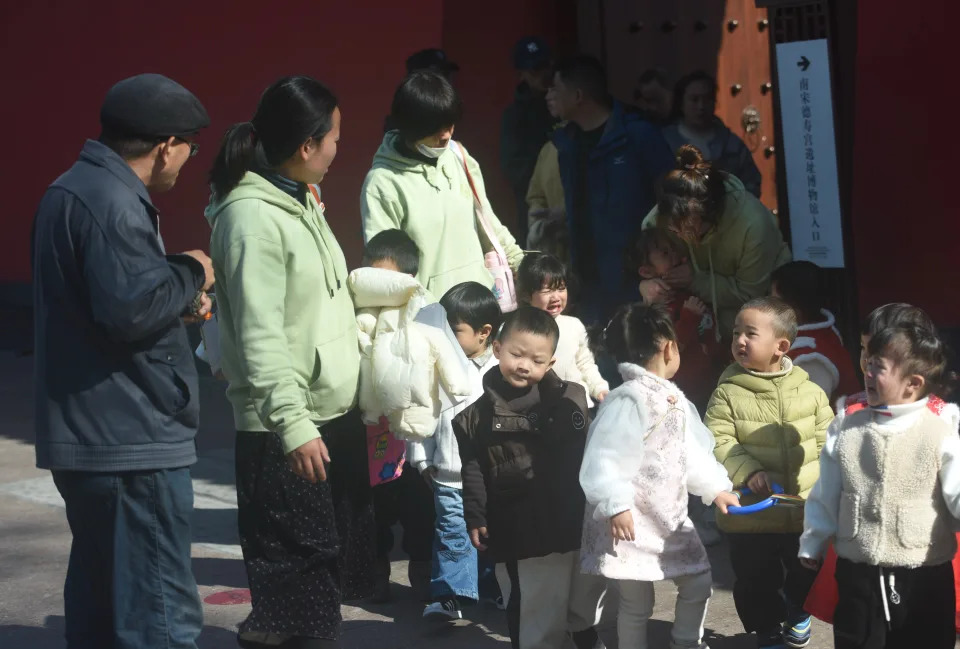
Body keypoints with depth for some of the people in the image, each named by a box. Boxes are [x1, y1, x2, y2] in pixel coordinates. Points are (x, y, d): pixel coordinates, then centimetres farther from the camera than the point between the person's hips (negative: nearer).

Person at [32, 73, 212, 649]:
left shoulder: (72, 189, 16)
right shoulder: (113, 203, -18)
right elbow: (132, 307, -27)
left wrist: (179, 300, 20)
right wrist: (189, 275, -11)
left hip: (87, 435, 11)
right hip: (133, 444, -11)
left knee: (100, 597, 18)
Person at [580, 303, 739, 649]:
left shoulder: (673, 399, 9)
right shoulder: (627, 400, -22)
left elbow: (692, 451, 17)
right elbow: (602, 459, -28)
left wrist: (716, 489, 15)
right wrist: (615, 505, -33)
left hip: (670, 517, 9)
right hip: (630, 522, -9)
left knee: (699, 582, 16)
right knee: (637, 602, 2)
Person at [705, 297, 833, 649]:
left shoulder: (809, 391, -3)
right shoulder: (728, 392, -9)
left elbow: (827, 442, 3)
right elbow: (718, 442, -14)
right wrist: (747, 473, -27)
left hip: (806, 511, 2)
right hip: (751, 514, -1)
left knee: (808, 575, 19)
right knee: (756, 581, 11)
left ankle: (797, 613, 49)